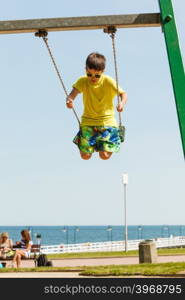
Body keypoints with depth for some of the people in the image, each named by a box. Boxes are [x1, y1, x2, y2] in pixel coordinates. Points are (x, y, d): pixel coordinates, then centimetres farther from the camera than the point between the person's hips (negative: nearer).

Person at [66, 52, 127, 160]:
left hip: (106, 121, -2)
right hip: (88, 122, 2)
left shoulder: (108, 81, -12)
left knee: (105, 155, -13)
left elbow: (123, 94, -10)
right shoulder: (82, 81, -5)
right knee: (85, 156, -6)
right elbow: (73, 93, -15)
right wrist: (69, 100, -39)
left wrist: (122, 103, -33)